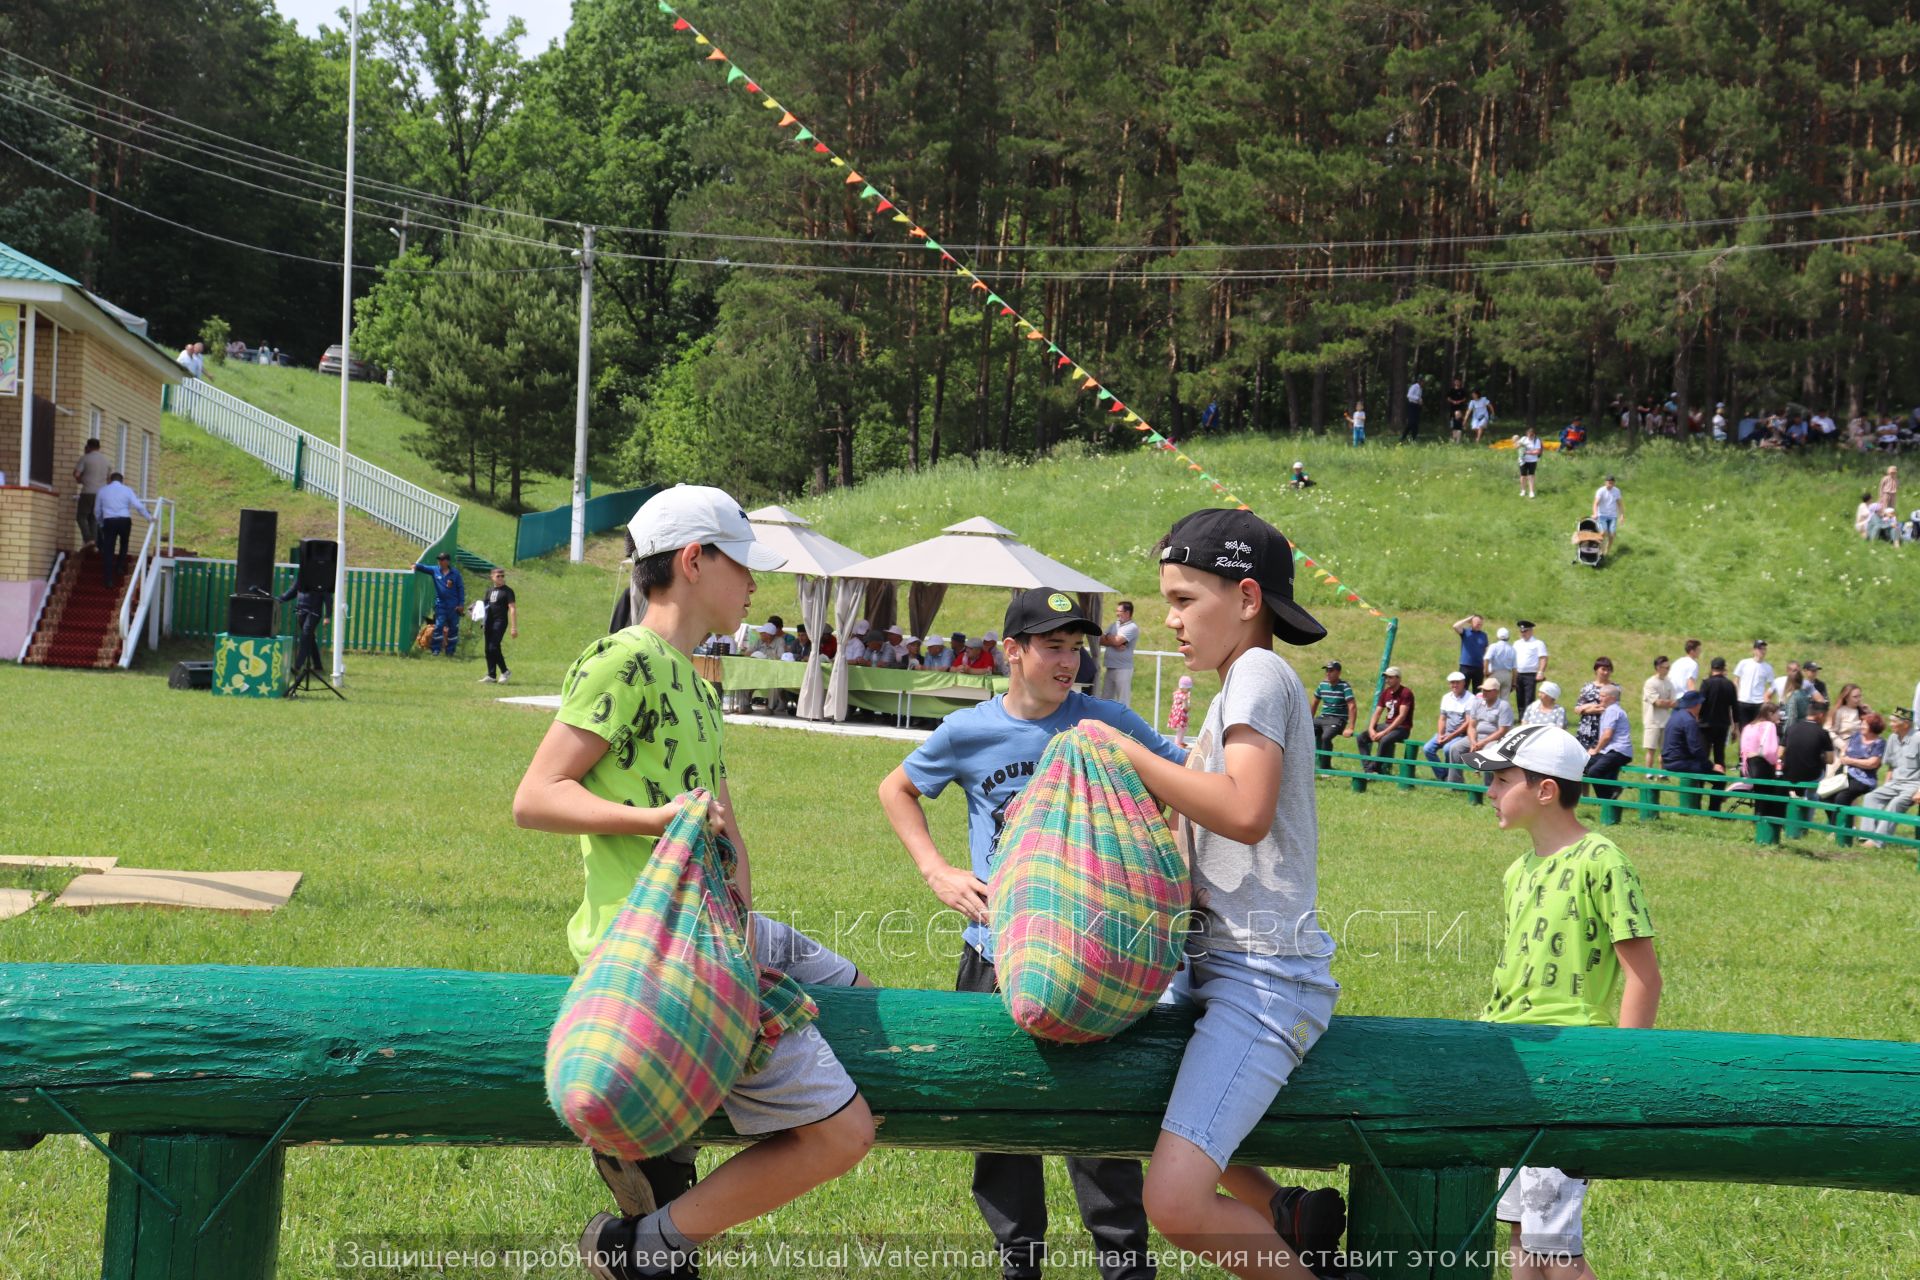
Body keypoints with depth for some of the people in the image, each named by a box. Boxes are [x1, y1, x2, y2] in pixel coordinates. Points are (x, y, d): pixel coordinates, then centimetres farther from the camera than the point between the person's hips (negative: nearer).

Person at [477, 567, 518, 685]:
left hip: (500, 622, -7)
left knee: (493, 648, -15)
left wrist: (514, 627, -16)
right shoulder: (489, 590, 15)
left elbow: (512, 609, -9)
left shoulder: (507, 591, -4)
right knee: (488, 649, 7)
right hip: (489, 622, 7)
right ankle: (491, 675, 13)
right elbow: (483, 604, 25)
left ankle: (505, 671, -2)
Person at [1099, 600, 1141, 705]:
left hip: (1123, 669, -8)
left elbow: (1117, 641, -19)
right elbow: (1100, 640, 6)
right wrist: (1115, 644, -10)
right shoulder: (1115, 625, 16)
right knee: (1106, 698, 11)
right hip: (1109, 668, 8)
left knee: (1123, 701, -7)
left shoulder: (1132, 628, -7)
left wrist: (1108, 638, 3)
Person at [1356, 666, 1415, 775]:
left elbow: (1402, 716, -20)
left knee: (1384, 740, -36)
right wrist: (1371, 729, -10)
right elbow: (1377, 713, 10)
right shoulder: (1385, 693, 10)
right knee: (1362, 736, -10)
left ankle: (1375, 768, -23)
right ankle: (1367, 768, -16)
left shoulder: (1405, 693, -13)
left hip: (1401, 728, -8)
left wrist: (1384, 732, -24)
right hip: (1387, 724, 8)